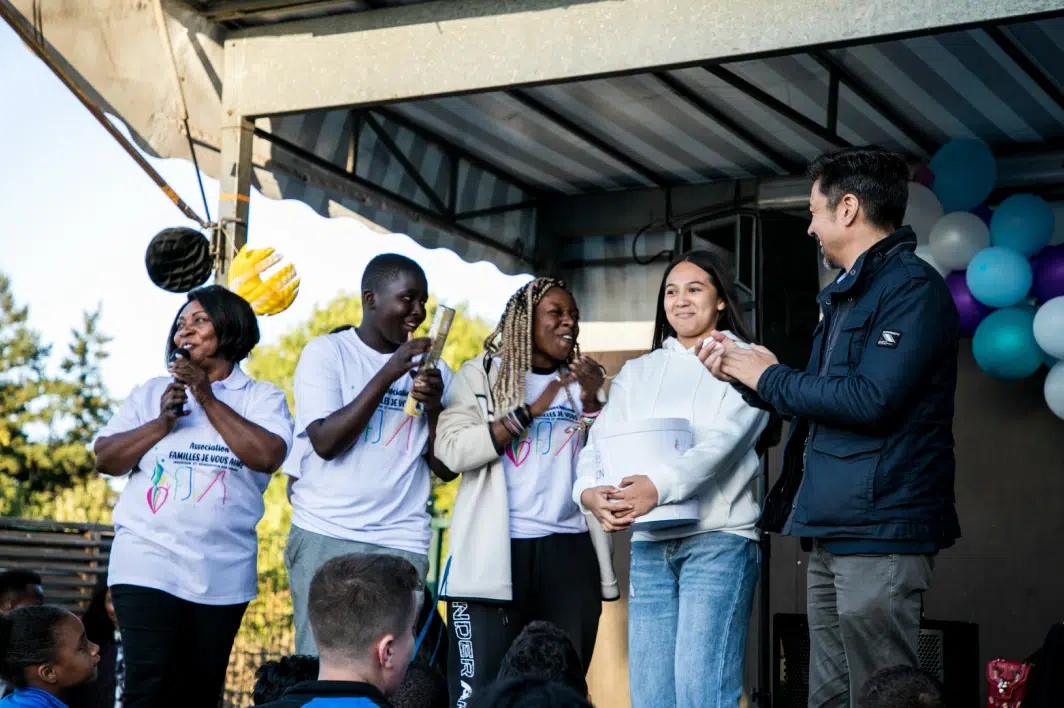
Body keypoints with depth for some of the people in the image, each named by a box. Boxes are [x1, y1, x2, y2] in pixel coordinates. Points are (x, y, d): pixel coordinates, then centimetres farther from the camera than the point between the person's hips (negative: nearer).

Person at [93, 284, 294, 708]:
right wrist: (162, 423, -10)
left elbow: (268, 455, -13)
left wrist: (208, 398, -12)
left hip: (222, 574, 1)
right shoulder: (152, 392, 11)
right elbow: (105, 460, 4)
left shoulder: (262, 398, 5)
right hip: (148, 565, 0)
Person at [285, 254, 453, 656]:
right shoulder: (326, 352, 1)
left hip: (402, 544, 2)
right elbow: (326, 442, -11)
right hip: (326, 536, -2)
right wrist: (388, 373, -14)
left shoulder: (432, 369, 10)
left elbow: (445, 468, 8)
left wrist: (435, 406, -11)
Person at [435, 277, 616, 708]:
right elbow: (452, 450, -10)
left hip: (570, 552, 4)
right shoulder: (482, 374, 5)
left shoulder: (581, 383, 15)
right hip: (496, 552, -4)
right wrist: (529, 412, -11)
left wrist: (592, 403, -5)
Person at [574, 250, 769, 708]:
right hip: (649, 546, 5)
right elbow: (599, 444, 6)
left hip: (718, 541, -5)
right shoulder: (637, 373, 17)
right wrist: (589, 490, -18)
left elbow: (725, 439, -13)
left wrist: (658, 486, -31)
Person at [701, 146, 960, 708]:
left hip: (878, 530, -10)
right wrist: (741, 375, 17)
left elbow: (871, 399, -21)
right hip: (833, 529, 10)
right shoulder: (846, 294, 21)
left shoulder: (911, 286, -10)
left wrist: (769, 377, -9)